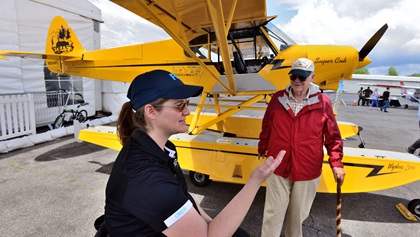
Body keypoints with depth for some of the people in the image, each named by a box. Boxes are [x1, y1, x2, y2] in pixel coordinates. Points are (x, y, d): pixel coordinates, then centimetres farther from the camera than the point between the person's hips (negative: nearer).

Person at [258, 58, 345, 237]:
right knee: (273, 213, 10)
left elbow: (333, 136, 0)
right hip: (278, 167, 0)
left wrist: (336, 163, -5)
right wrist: (262, 149, 18)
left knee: (299, 213, 21)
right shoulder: (278, 99, -3)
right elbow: (266, 128, 8)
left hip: (308, 171, 0)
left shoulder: (323, 102, -6)